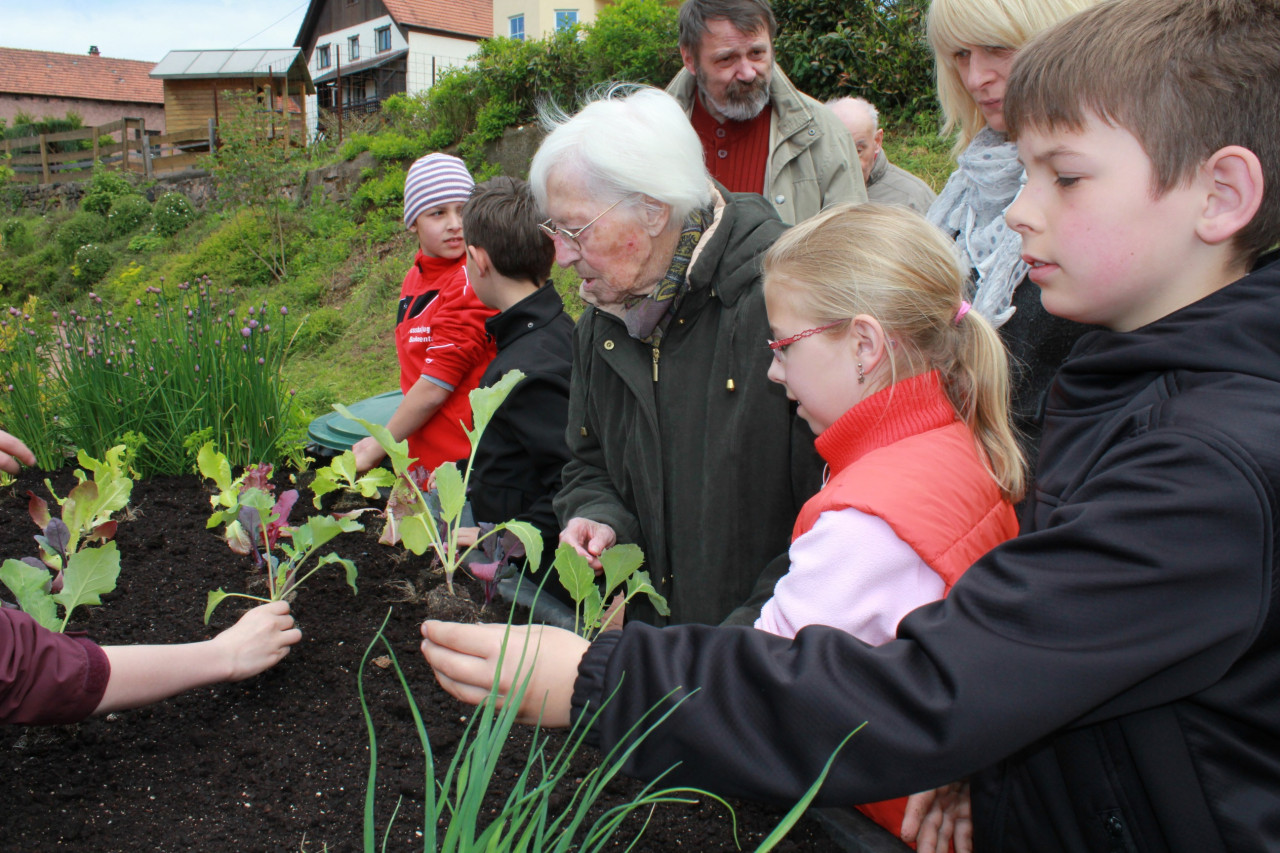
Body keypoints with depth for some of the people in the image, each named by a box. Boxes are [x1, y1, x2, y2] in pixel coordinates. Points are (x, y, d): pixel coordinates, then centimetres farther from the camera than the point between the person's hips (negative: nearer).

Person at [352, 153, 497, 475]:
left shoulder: (472, 284, -15)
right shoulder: (414, 279, 11)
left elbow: (434, 390, -14)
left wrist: (377, 449, -4)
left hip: (464, 461, -7)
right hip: (423, 459, 7)